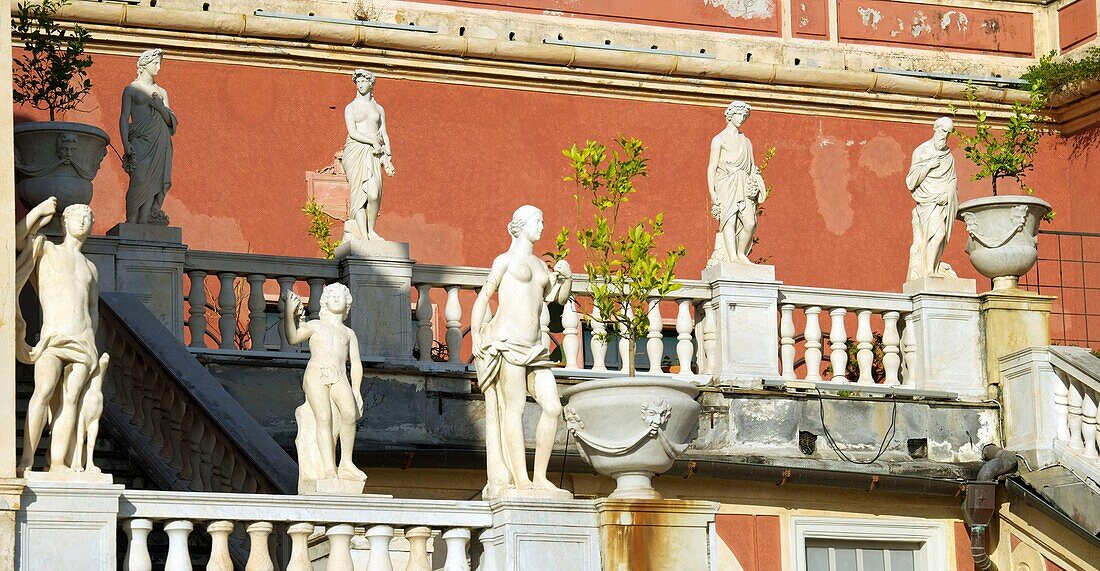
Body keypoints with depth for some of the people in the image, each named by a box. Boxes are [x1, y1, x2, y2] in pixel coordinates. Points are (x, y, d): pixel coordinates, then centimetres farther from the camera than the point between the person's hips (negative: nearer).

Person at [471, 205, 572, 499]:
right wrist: (475, 337, -6)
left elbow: (558, 297, 30)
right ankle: (521, 480, -14)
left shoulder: (539, 264, 23)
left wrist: (566, 277, 9)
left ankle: (540, 477, 0)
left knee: (553, 406, -5)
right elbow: (483, 297, 3)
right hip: (507, 342, -7)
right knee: (514, 407, -11)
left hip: (534, 347, 7)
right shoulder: (506, 260, 5)